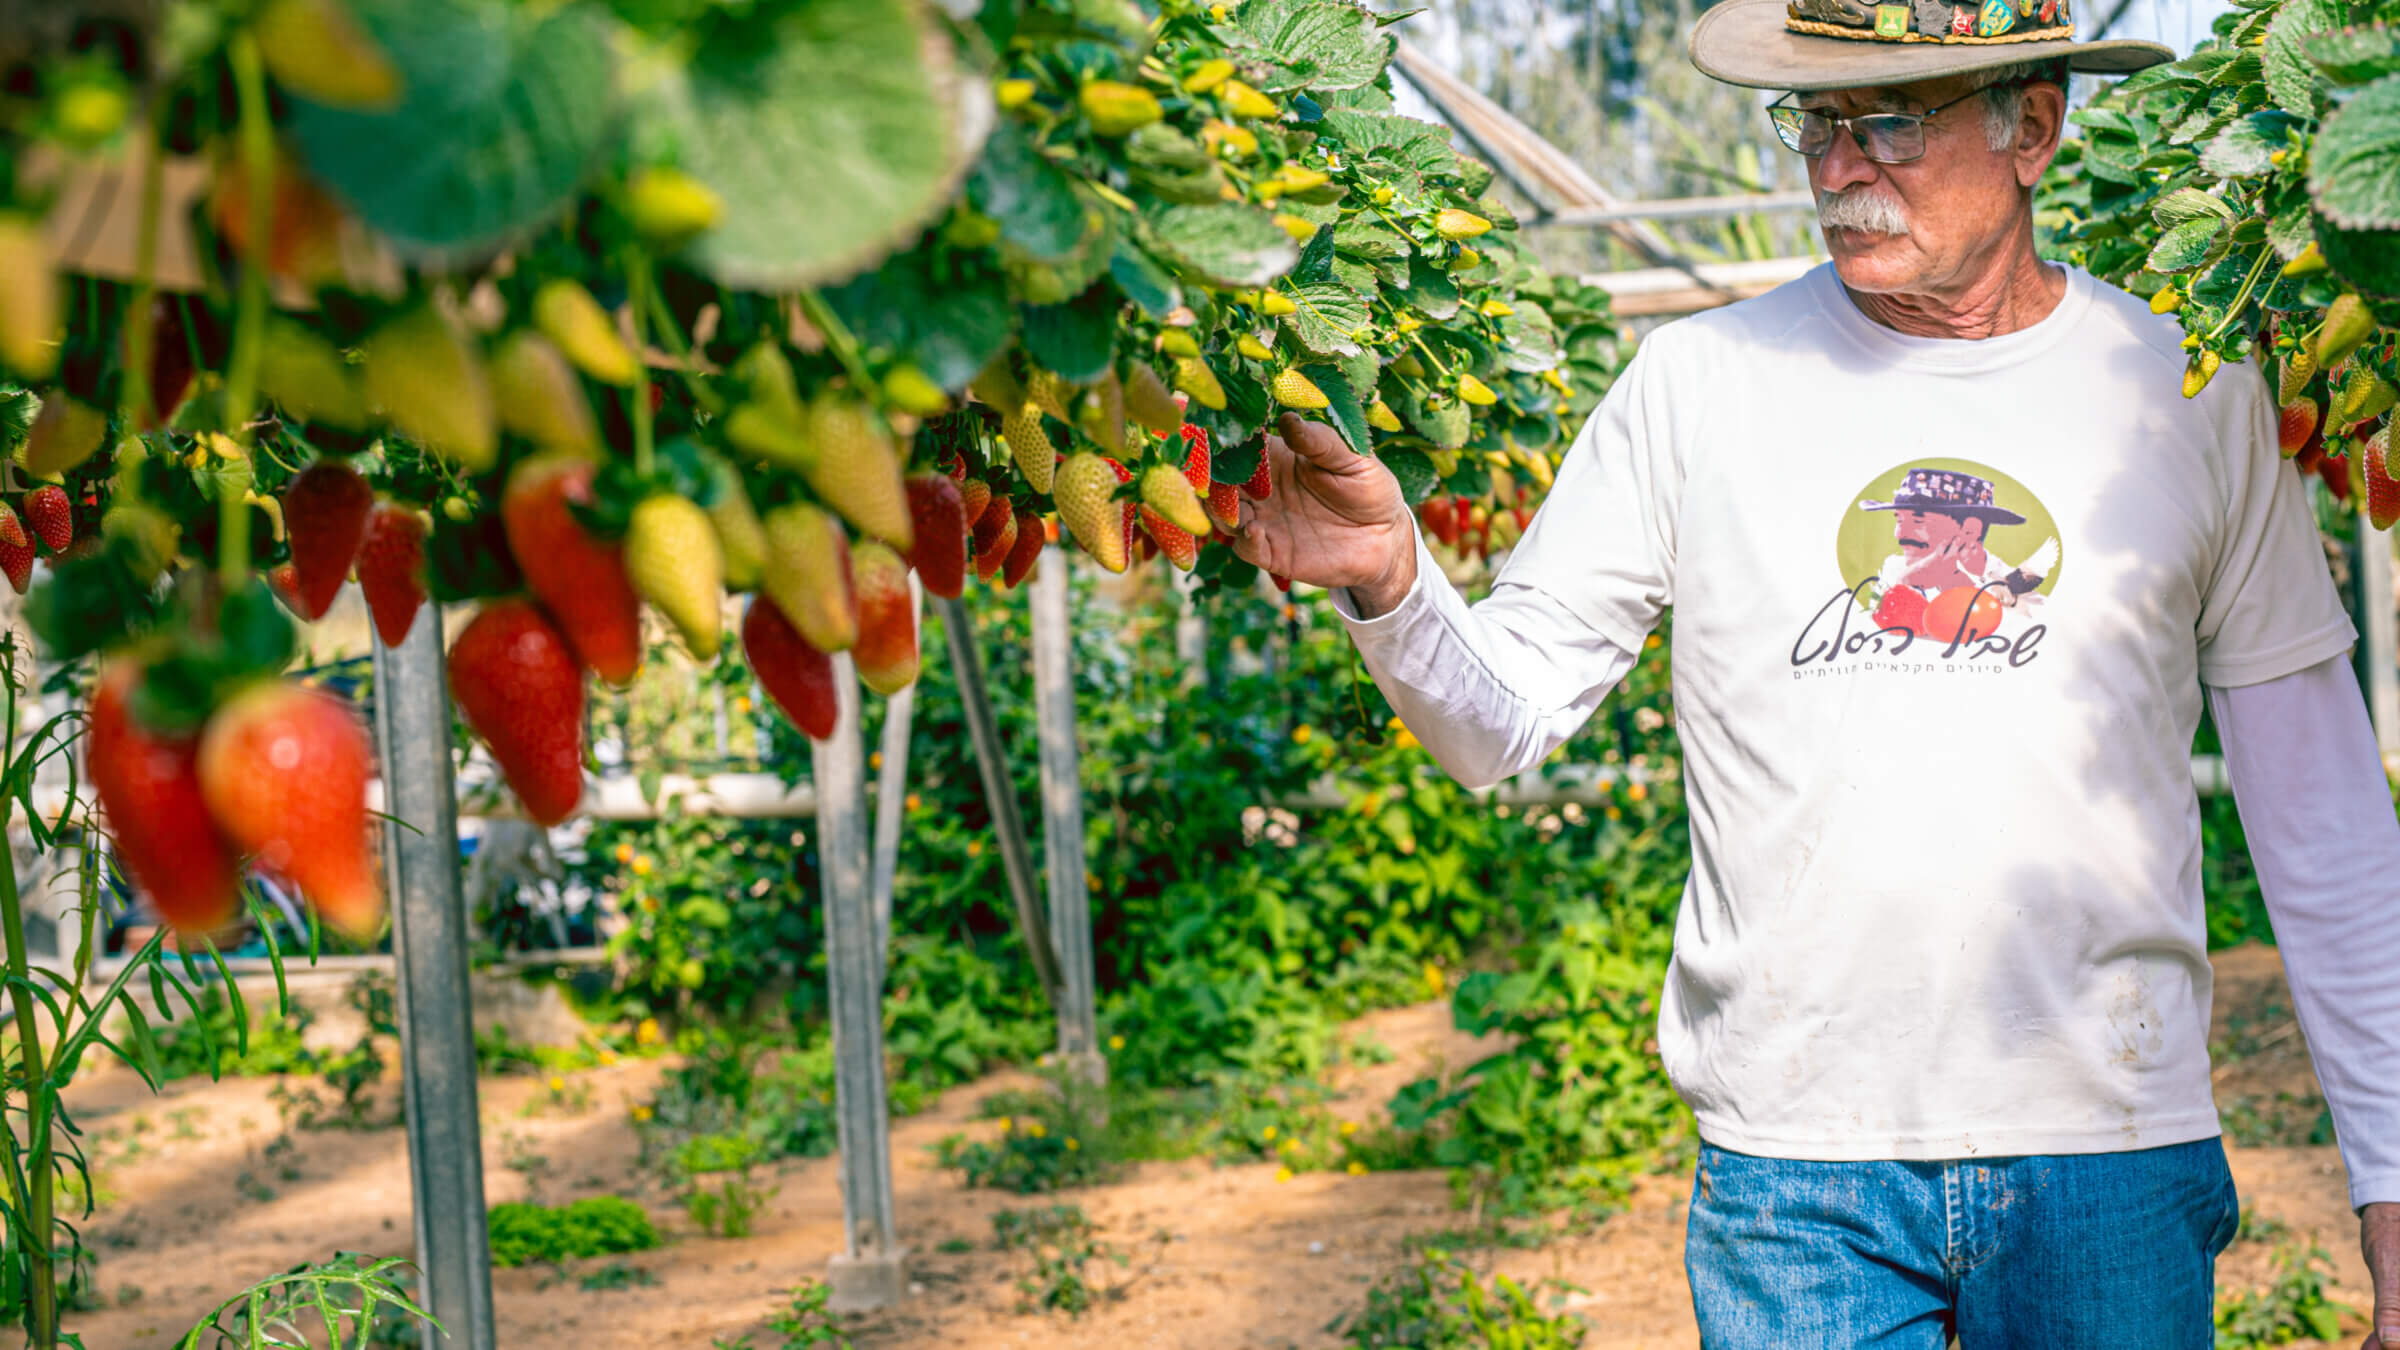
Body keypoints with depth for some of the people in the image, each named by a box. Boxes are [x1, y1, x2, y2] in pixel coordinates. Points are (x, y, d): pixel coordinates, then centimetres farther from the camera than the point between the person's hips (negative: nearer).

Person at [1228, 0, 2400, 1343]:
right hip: (1796, 1170, 0)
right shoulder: (1697, 385, 1)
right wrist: (1392, 585, -20)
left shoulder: (2190, 394, 3)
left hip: (2112, 1152, 1)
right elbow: (1505, 721, 2)